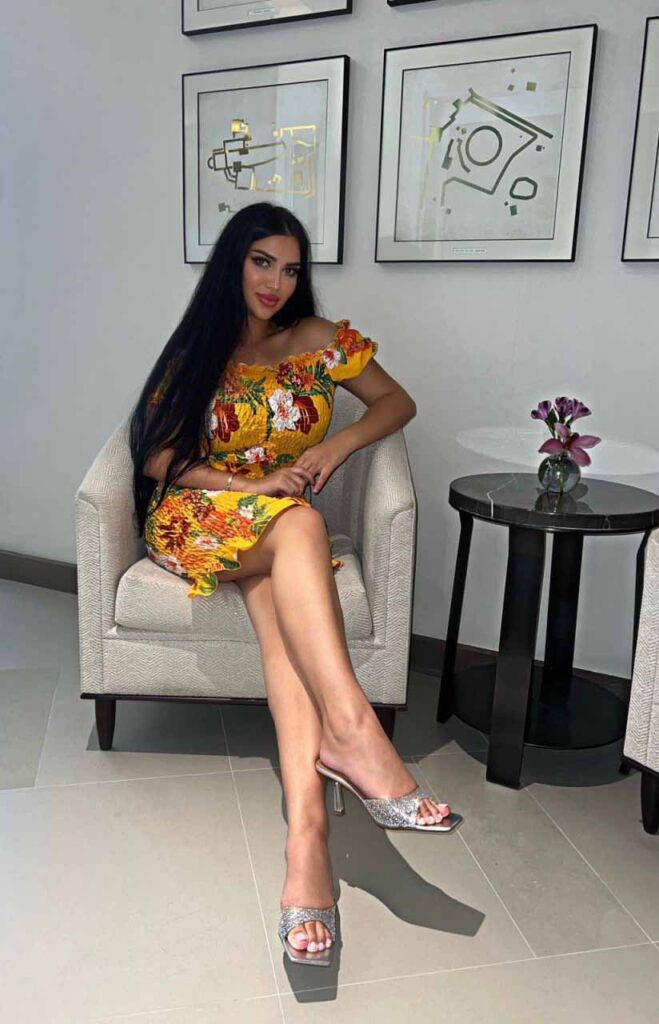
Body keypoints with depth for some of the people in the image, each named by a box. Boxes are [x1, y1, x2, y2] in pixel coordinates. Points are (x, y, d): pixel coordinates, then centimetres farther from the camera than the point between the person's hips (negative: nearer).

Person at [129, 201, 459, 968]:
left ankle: (306, 827, -50)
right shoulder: (195, 351, 8)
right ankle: (351, 728, -50)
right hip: (196, 518, -1)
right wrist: (252, 485, -14)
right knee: (297, 525, -36)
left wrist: (336, 446, -6)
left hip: (281, 530, 2)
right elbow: (157, 457, 0)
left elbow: (398, 402, 13)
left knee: (278, 602, -35)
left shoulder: (318, 340, 11)